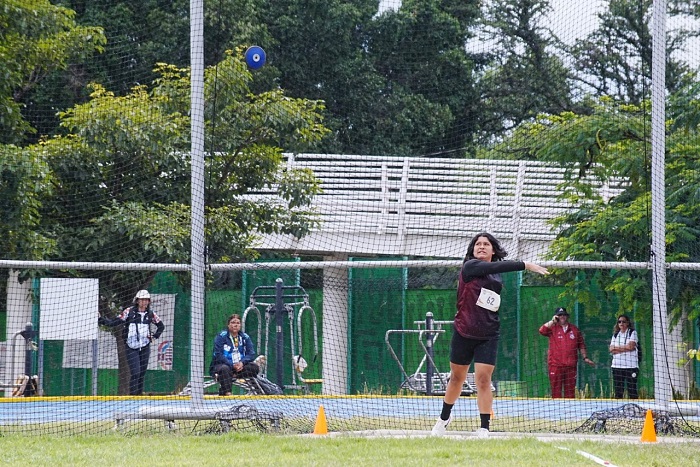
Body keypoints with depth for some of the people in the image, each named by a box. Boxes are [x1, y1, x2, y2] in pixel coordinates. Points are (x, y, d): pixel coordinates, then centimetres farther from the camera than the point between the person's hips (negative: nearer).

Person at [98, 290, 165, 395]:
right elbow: (113, 323, -6)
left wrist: (154, 336, 10)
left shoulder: (150, 314, 6)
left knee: (142, 373, 5)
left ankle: (139, 394, 14)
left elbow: (161, 326, 22)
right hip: (131, 347, -4)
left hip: (145, 347, 4)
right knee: (135, 372, -15)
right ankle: (132, 395, -10)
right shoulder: (129, 311, -5)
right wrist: (100, 319, -18)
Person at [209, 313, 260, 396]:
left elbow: (251, 354, 1)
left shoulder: (245, 337, 9)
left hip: (240, 367, 4)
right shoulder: (221, 337, -4)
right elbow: (218, 355, -14)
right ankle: (227, 393, -39)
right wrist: (232, 365, -25)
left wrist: (242, 363, -20)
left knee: (254, 367, -19)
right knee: (224, 369, -39)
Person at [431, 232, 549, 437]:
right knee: (457, 378, 11)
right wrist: (525, 265, -29)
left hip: (488, 336, 3)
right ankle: (444, 417, 33)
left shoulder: (497, 278, 10)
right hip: (464, 334, -3)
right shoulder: (470, 266, -7)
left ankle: (484, 429, -7)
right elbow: (496, 267, -24)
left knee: (483, 380, -8)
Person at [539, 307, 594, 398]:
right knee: (556, 389, -4)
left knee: (570, 390, 5)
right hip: (555, 364, -2)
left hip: (571, 365, 2)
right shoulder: (553, 328, 5)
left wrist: (585, 357, 10)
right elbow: (542, 330, -14)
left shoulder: (575, 330, 13)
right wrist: (552, 321, -13)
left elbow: (581, 345, 17)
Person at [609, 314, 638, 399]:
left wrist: (617, 348, 0)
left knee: (632, 390, -6)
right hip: (617, 365, 4)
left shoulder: (632, 333, 3)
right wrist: (625, 348, -6)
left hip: (630, 365, -4)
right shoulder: (615, 335, 16)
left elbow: (631, 346, -10)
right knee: (618, 392, 3)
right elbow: (611, 349, 4)